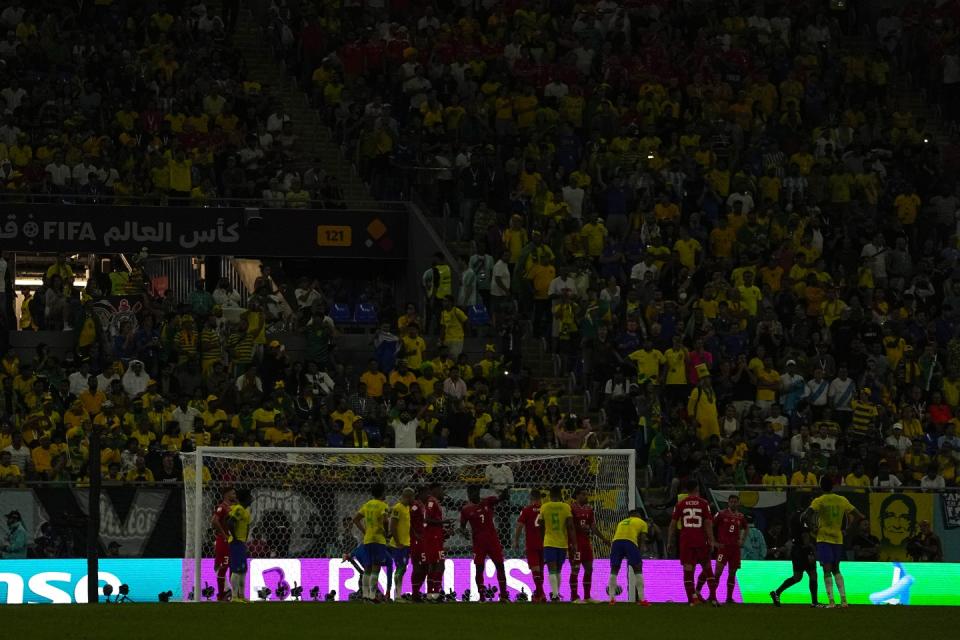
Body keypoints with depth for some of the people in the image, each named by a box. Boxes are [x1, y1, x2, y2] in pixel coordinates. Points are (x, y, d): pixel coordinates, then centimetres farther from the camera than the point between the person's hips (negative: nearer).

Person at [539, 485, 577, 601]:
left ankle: (555, 595, -21)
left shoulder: (544, 507, -1)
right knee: (558, 571, 17)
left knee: (552, 571, -7)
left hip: (549, 543, -1)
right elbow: (570, 526, -8)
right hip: (563, 543, 1)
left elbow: (541, 525, 9)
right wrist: (574, 543, -3)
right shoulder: (566, 507, -3)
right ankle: (556, 593, 24)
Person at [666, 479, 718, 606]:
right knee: (707, 569, 12)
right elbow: (708, 524, -4)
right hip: (701, 542, 0)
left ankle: (691, 599, -10)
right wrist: (711, 541, -3)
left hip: (685, 542, 0)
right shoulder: (704, 504, 1)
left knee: (688, 571, -1)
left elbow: (673, 524, 3)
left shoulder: (680, 504, 4)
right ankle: (713, 598, 6)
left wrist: (669, 542, 8)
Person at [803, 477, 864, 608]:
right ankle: (843, 599, 6)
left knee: (827, 570, -6)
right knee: (836, 569, 17)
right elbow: (859, 516, 6)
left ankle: (831, 600, -16)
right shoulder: (842, 500, 4)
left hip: (824, 539, -4)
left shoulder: (819, 501, -8)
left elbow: (805, 516, -21)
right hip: (838, 539, 4)